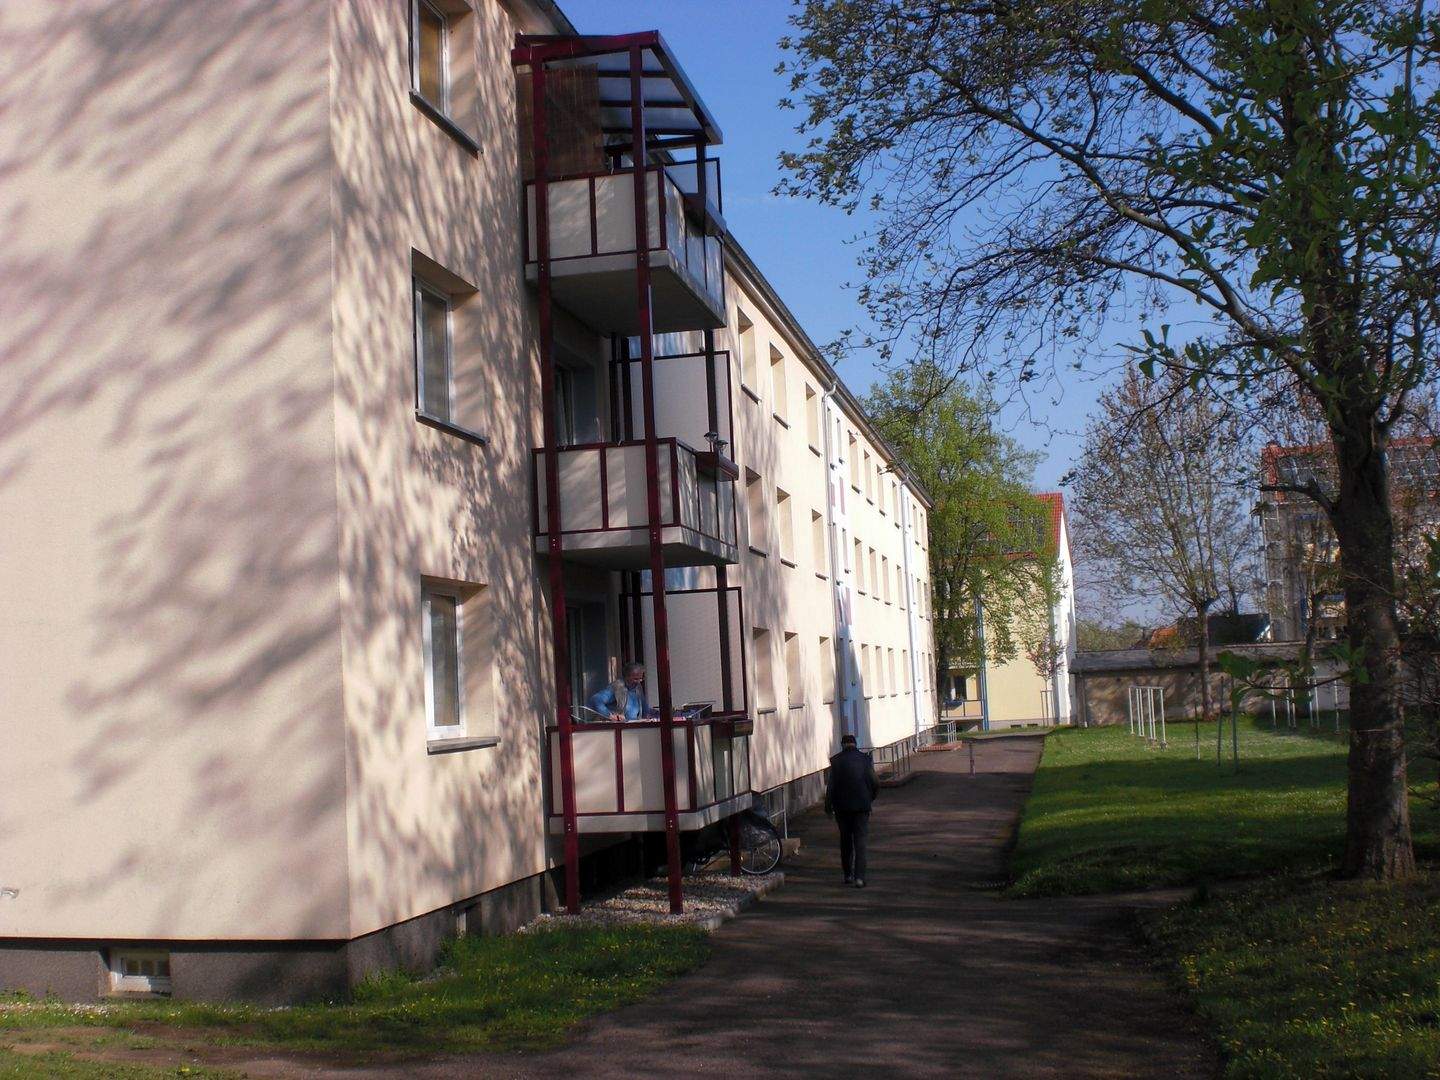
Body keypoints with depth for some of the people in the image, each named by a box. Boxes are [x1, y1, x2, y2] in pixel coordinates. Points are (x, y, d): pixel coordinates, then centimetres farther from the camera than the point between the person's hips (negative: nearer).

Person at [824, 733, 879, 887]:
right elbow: (875, 784, 1)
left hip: (842, 806, 0)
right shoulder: (866, 759, -1)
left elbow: (831, 786, -5)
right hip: (861, 806, 0)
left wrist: (828, 807, 4)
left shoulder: (836, 761, -4)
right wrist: (869, 799, 18)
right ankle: (859, 877, -9)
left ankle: (848, 874, 19)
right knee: (860, 840, 2)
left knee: (845, 840, 15)